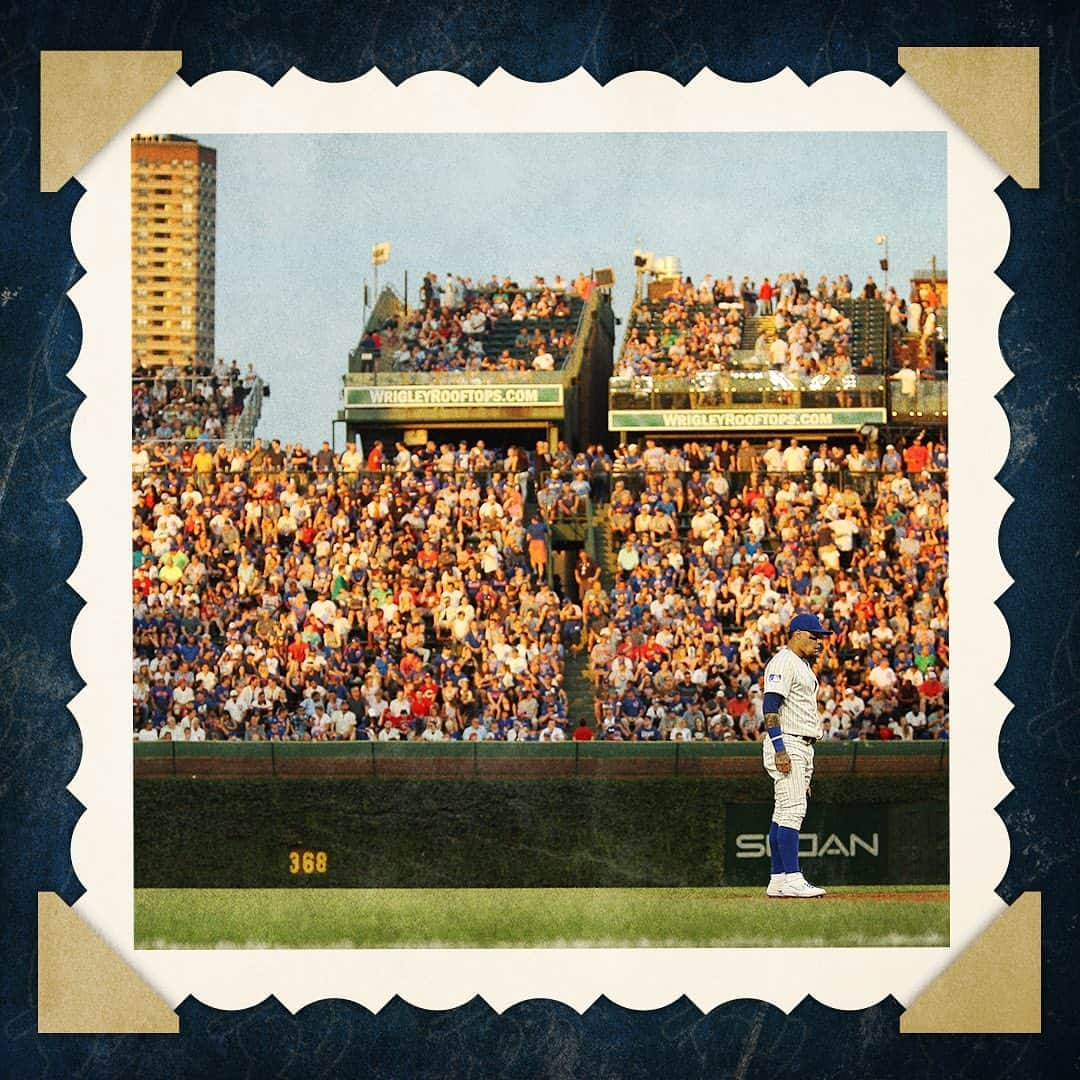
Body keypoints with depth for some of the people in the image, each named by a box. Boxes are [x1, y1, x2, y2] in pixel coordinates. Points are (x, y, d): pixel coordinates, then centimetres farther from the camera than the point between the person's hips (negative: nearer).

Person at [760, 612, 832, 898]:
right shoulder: (782, 662, -10)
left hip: (802, 747, 10)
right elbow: (771, 706, -19)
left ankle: (778, 881, 10)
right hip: (787, 744, -10)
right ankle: (792, 879, -19)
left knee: (785, 813, 9)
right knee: (792, 809, -15)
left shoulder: (803, 665, 21)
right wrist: (779, 749, -26)